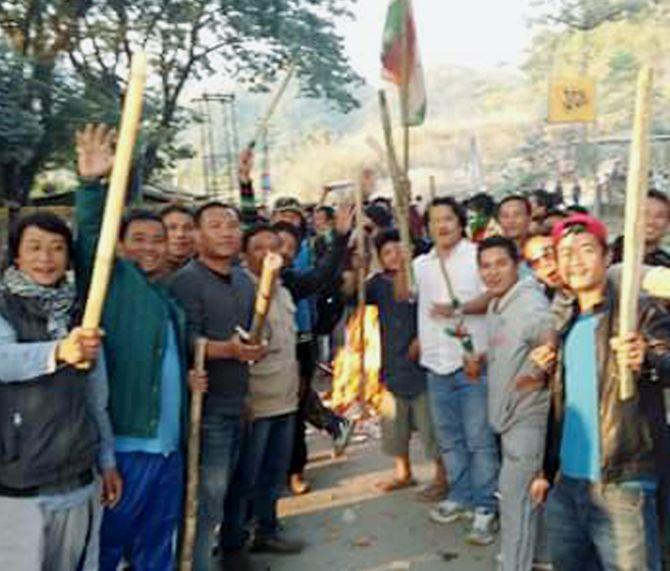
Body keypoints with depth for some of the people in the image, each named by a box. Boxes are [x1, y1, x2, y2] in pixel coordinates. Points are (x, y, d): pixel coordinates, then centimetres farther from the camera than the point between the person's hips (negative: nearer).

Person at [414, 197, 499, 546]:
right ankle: (460, 496, 28)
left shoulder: (477, 255, -4)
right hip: (436, 361, 6)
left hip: (472, 360, -6)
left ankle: (485, 507, 4)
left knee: (479, 438, -4)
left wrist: (459, 309, -23)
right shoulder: (422, 263, 15)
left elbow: (493, 296, -14)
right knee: (449, 437, 14)